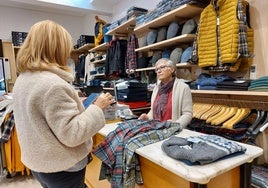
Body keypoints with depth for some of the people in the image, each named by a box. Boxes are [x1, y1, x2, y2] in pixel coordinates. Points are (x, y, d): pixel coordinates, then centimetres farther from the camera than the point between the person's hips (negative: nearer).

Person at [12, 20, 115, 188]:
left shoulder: (23, 79, 3)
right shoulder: (53, 84, -28)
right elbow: (71, 134, -28)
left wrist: (75, 103, 16)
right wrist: (97, 107, -19)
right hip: (61, 168, -8)